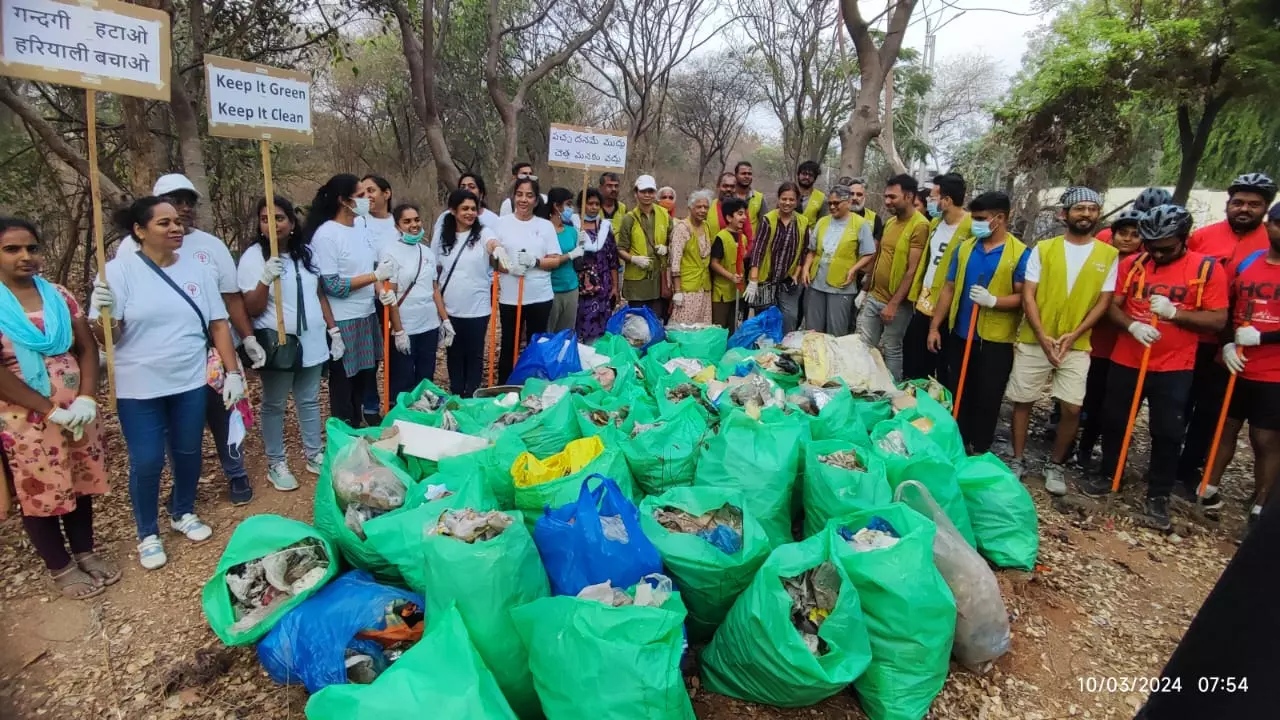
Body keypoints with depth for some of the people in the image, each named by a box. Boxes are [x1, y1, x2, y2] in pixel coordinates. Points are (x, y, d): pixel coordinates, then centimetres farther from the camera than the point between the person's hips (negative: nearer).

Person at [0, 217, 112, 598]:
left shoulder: (58, 295, 3)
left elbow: (88, 347, 2)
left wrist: (86, 399, -11)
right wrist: (50, 411, -17)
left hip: (77, 412, 4)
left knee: (80, 484, 14)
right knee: (39, 493, 9)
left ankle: (85, 552, 32)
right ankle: (60, 567, 26)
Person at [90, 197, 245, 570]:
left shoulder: (196, 268, 1)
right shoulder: (119, 270, -9)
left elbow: (218, 325, 3)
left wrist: (233, 372, -1)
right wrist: (103, 310, -31)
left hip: (190, 383, 3)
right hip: (139, 388, -3)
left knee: (188, 453, 15)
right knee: (146, 463, 3)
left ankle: (183, 513, 38)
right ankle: (148, 534, 24)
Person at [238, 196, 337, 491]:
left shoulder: (306, 252, 6)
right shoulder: (253, 256, -9)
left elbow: (320, 294, 14)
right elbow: (251, 309, -12)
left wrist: (333, 329, 9)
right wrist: (266, 278, -28)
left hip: (312, 341, 4)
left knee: (310, 401, 14)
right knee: (274, 405, 8)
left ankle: (314, 455, 26)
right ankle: (276, 464, 19)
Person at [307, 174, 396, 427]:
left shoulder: (361, 228, 6)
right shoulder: (325, 235, -15)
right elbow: (332, 285, -18)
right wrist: (375, 276, -19)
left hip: (368, 315, 7)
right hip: (342, 321, -7)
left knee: (367, 375, 16)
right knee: (344, 381, 8)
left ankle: (363, 424, 33)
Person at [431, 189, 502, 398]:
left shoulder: (484, 232, -4)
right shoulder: (441, 235, 3)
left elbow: (494, 244, -28)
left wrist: (496, 248, -52)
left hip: (477, 307, -2)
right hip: (449, 308, 2)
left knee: (475, 354, 8)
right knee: (454, 354, 13)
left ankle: (472, 397, 21)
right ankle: (456, 397, 27)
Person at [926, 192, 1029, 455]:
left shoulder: (1020, 253, -6)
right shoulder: (964, 247, 5)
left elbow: (1022, 297, -8)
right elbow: (949, 288, 8)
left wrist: (992, 301, -26)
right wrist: (935, 326, 4)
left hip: (996, 340, -4)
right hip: (960, 334, 4)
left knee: (987, 399, 6)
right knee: (958, 394, 12)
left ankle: (979, 451, 20)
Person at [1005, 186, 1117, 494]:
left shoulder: (1108, 255, 3)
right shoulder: (1042, 249, 0)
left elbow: (1103, 302, 1)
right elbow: (1028, 296, -4)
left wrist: (1074, 335, -12)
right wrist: (1042, 336, -13)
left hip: (1077, 345, 1)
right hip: (1034, 341, 0)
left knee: (1072, 408, -2)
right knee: (1023, 401, 5)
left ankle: (1055, 465, 18)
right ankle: (1017, 461, 20)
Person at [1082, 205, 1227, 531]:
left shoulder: (1208, 269, -5)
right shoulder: (1131, 264, 1)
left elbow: (1218, 320, -8)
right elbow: (1112, 305, 1)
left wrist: (1174, 312, -23)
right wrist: (1132, 325, -18)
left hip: (1174, 368, -2)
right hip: (1126, 361, 2)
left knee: (1168, 433, 3)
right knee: (1114, 421, 13)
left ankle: (1158, 496, 17)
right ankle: (1107, 475, 31)